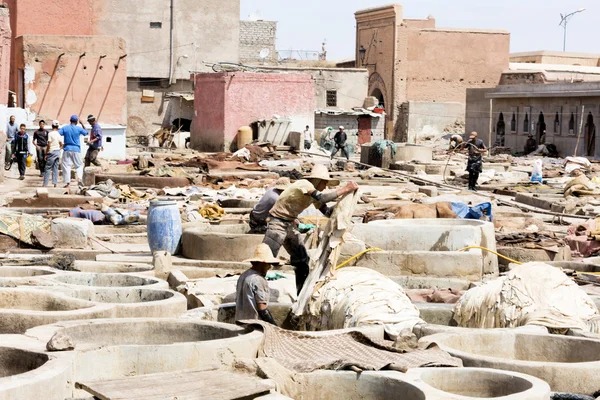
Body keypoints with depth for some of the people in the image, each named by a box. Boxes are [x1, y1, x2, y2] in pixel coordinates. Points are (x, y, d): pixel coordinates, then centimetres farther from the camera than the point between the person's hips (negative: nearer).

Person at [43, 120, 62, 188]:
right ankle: (55, 183, 6)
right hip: (58, 152, 6)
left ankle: (45, 184, -3)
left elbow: (49, 145, -14)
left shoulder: (50, 133, -12)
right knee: (55, 168, 9)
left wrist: (46, 154, -7)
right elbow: (61, 145, 11)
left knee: (48, 168, -1)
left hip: (52, 152, -5)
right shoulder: (59, 134, 6)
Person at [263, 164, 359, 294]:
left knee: (302, 260, 11)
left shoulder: (314, 193, 7)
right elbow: (321, 198, -36)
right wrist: (344, 189, -32)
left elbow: (327, 211, 8)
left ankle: (302, 295, 21)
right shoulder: (304, 184, -20)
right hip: (278, 223, -10)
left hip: (290, 225, 10)